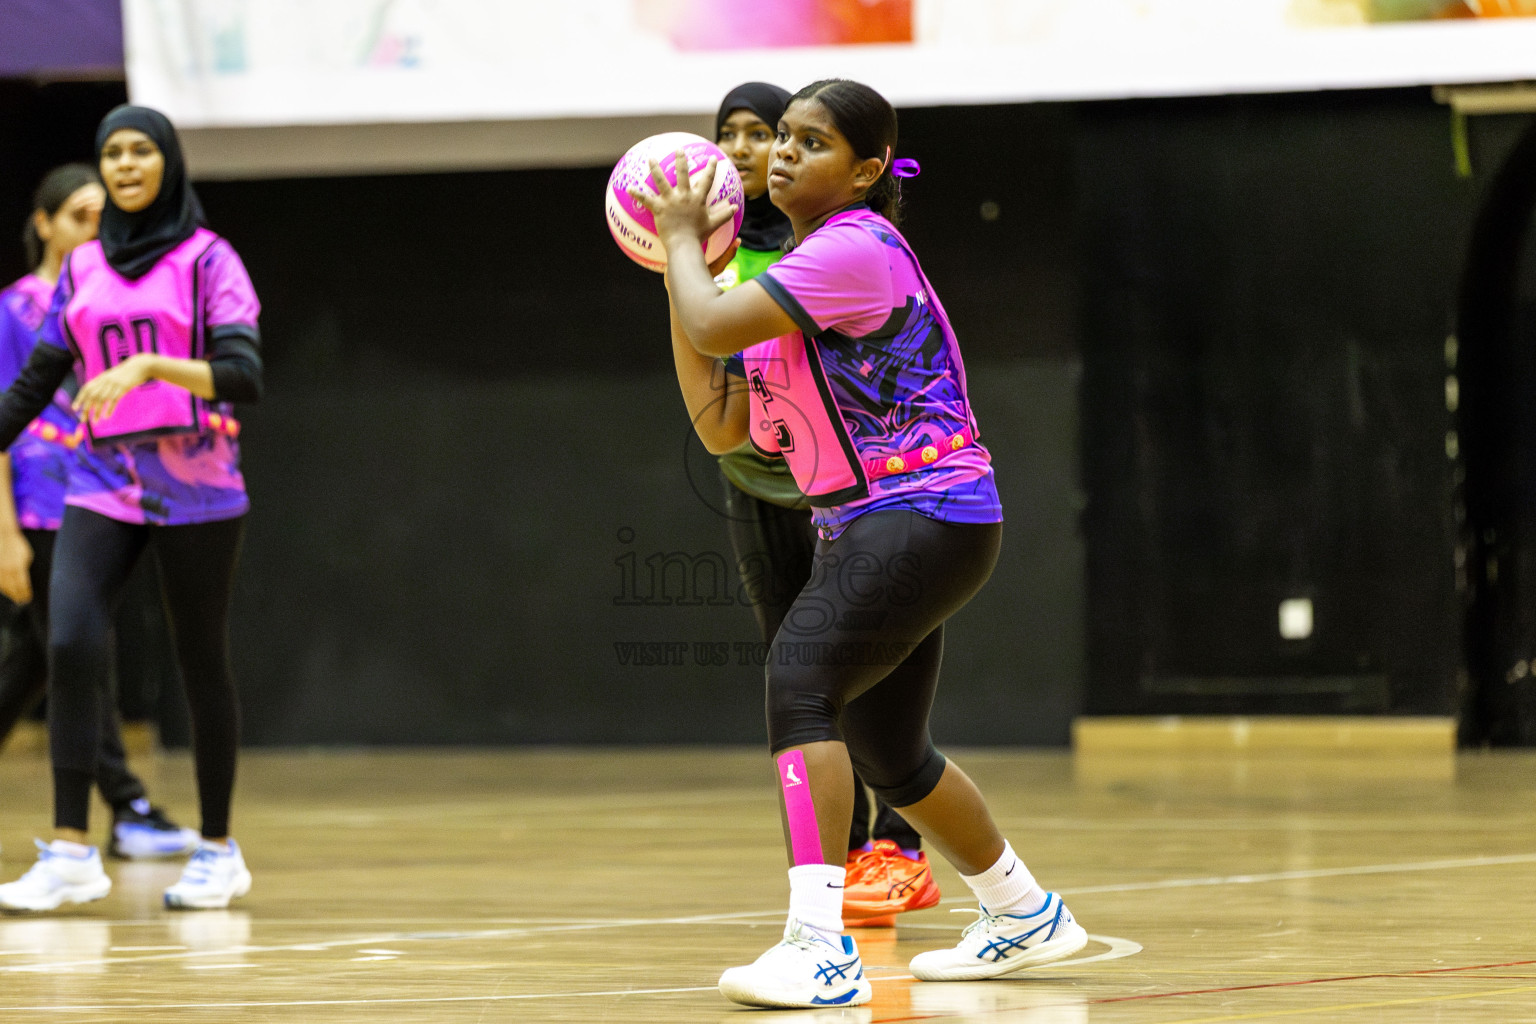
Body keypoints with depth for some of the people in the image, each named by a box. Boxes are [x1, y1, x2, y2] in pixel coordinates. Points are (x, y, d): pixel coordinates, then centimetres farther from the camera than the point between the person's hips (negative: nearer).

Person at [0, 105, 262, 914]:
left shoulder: (207, 260, -3)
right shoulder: (83, 270, 11)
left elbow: (242, 376, -14)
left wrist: (146, 366, -27)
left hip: (193, 487, -3)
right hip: (102, 484, 3)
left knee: (201, 665, 4)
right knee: (70, 645, -15)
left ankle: (218, 850, 17)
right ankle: (70, 852, -15)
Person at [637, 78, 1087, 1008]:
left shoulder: (856, 248, -15)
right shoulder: (802, 274, 15)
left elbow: (711, 330, -24)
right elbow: (720, 426, 12)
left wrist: (682, 238, -4)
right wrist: (683, 264, 10)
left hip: (925, 517, -11)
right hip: (871, 525, 11)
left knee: (801, 672, -27)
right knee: (887, 753, 20)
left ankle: (822, 948, -35)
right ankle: (1026, 916, 42)